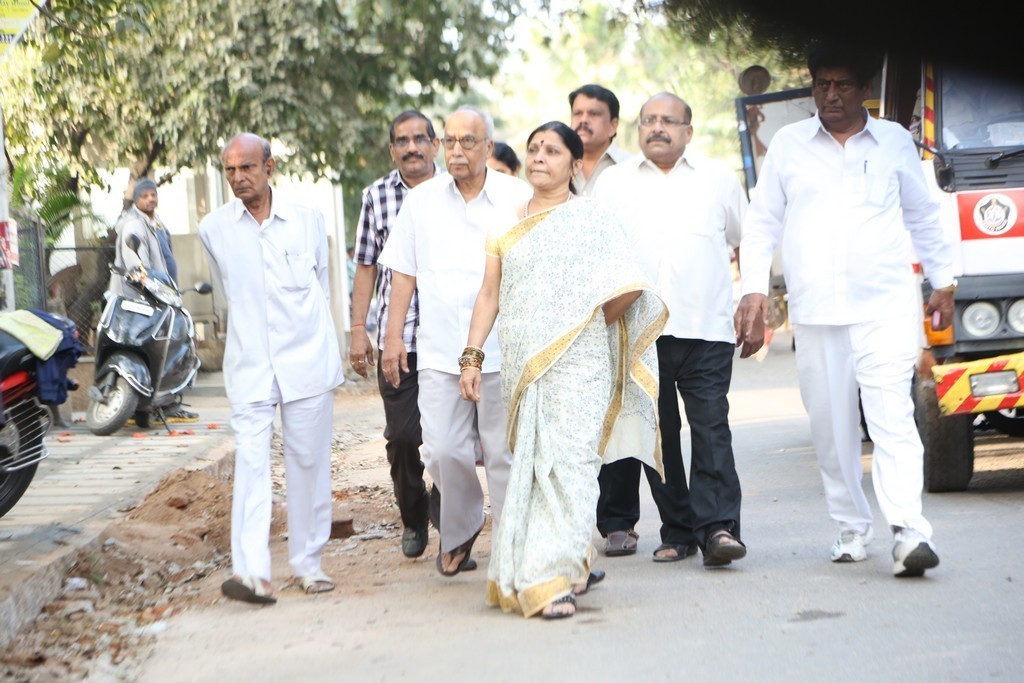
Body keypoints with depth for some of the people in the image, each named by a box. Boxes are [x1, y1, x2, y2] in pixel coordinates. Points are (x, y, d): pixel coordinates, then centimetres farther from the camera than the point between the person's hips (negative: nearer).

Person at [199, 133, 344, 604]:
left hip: (308, 361, 1)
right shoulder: (213, 229, 3)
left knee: (309, 463, 4)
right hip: (250, 366, -1)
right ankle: (249, 572, -20)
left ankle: (308, 564, 14)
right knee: (250, 462, -12)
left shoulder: (308, 220, 3)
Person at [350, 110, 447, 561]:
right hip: (396, 337, 1)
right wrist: (358, 330, 8)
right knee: (402, 435, -2)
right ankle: (413, 519, 20)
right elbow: (367, 265, 12)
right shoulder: (377, 196, 8)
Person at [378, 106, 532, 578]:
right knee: (444, 451, -3)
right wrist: (393, 334, 9)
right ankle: (458, 532, 21)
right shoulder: (421, 200, 10)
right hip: (439, 351, 2)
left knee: (504, 452, 0)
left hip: (502, 350, -2)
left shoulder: (519, 198, 3)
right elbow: (404, 271, 14)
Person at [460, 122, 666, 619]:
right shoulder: (508, 223, 15)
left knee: (565, 462, -10)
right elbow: (490, 294, 14)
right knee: (533, 463, 3)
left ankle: (554, 578, -10)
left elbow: (625, 289, -5)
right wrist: (471, 355, 7)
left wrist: (589, 326, 4)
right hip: (521, 363, 4)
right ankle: (574, 566, 15)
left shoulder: (591, 220, 2)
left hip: (575, 360, -4)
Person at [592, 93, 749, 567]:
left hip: (705, 330, -1)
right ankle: (677, 532, 8)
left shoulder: (718, 179, 12)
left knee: (711, 428, -11)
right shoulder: (613, 182, 13)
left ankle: (718, 528, -15)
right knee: (658, 434, 2)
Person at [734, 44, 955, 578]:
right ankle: (852, 530, 13)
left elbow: (923, 217, 20)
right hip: (815, 311, 2)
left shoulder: (894, 142, 11)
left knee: (892, 416, -14)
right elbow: (761, 222, 13)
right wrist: (754, 289, 3)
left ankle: (909, 531, -22)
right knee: (831, 428, 2)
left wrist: (943, 282, 19)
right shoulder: (788, 144, 11)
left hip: (885, 307, -2)